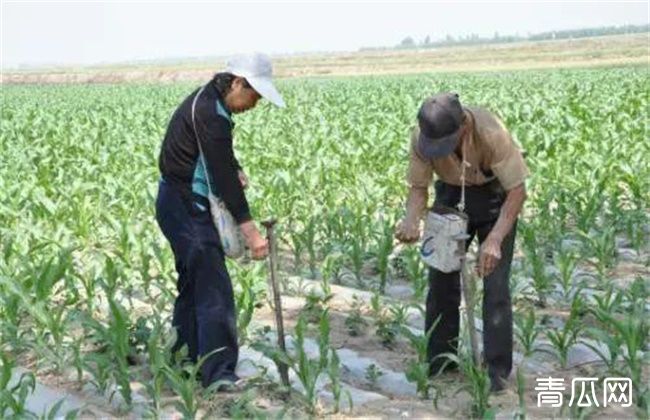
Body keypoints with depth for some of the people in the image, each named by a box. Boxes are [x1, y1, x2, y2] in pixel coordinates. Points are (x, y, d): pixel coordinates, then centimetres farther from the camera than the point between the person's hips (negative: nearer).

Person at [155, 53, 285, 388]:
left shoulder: (208, 99, 10)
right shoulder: (210, 113, -22)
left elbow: (219, 156, 22)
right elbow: (223, 177, -26)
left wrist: (236, 171, 1)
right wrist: (250, 231, -26)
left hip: (182, 204, 11)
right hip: (185, 206, -11)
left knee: (193, 282, 16)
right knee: (214, 286, -12)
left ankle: (183, 360, 25)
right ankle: (217, 372, -10)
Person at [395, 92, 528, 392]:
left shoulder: (491, 133, -36)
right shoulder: (421, 136, -25)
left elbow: (517, 190, -29)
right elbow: (418, 186, -13)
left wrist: (494, 240, -40)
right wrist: (411, 220, -35)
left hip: (494, 195, -3)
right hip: (451, 194, 4)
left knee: (495, 285, -9)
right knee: (441, 278, 4)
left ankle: (496, 370, 3)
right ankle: (438, 361, 18)